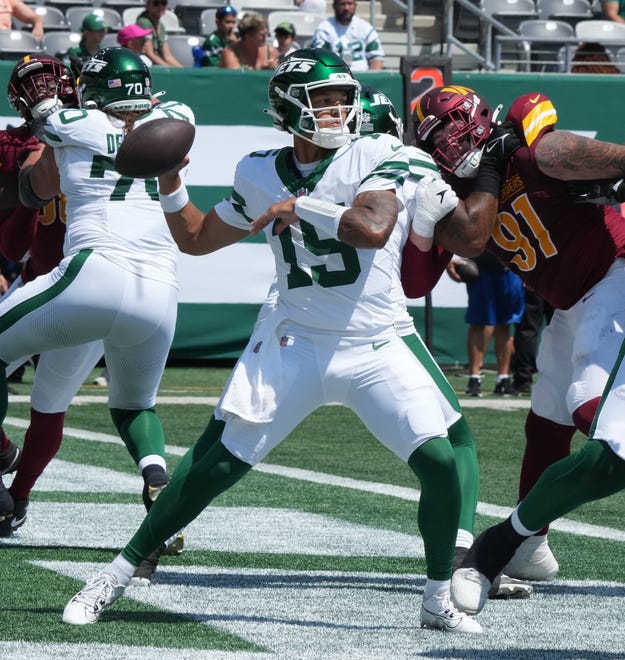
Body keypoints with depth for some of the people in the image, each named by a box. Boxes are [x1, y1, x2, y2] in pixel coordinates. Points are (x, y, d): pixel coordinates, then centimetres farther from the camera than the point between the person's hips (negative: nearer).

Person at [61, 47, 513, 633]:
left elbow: (373, 228, -25)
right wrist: (169, 184, 3)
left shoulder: (378, 157, -6)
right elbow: (196, 240, 18)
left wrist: (300, 205, -21)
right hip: (292, 345, 1)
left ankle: (438, 599, 5)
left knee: (439, 462, -15)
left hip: (374, 351, -1)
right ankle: (121, 571, 7)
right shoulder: (261, 175, 5)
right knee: (215, 463, -6)